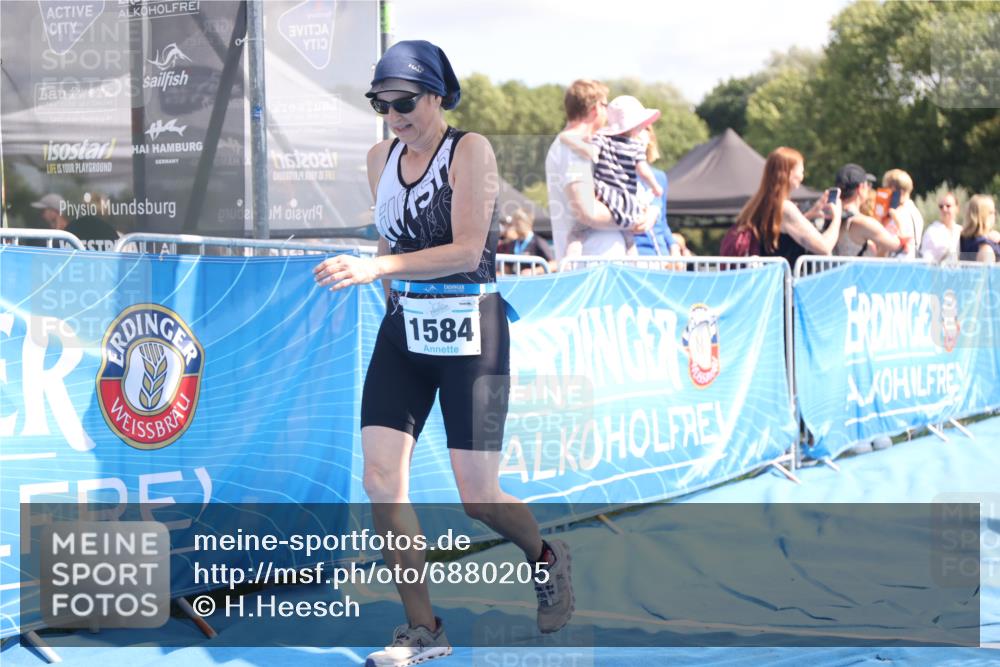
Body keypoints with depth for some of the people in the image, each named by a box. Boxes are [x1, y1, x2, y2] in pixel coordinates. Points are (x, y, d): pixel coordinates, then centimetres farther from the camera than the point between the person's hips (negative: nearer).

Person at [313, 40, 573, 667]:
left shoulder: (470, 150, -11)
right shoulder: (381, 158, 7)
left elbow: (467, 250, -21)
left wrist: (376, 268, -29)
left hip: (471, 334, -6)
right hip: (403, 332, 6)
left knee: (479, 497, -2)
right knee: (381, 478, -8)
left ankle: (546, 557, 32)